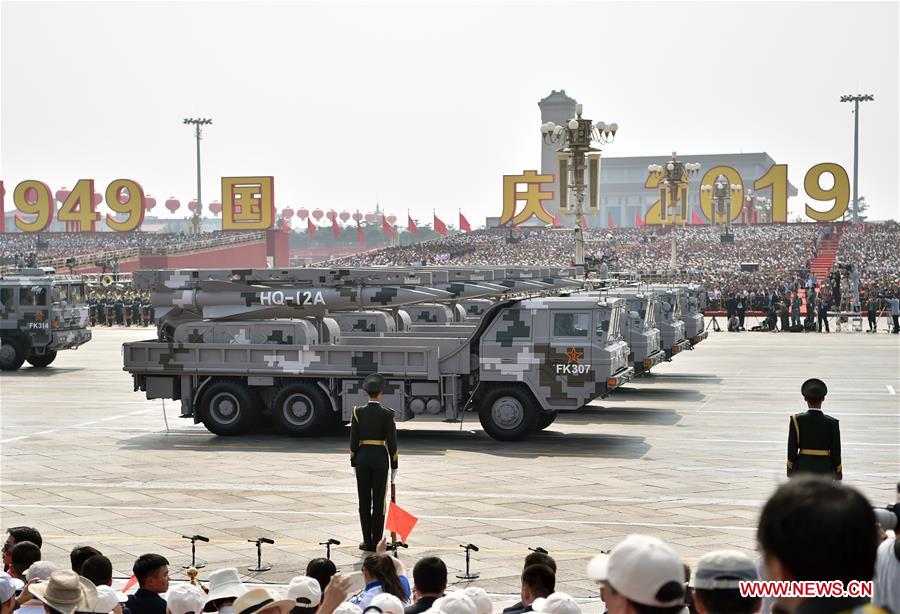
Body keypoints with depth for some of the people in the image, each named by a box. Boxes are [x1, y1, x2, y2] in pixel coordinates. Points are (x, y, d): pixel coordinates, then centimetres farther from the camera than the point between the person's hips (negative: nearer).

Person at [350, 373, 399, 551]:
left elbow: (353, 440, -1)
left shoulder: (358, 412, -2)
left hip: (362, 457, 2)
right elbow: (392, 441, -7)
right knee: (378, 501, 3)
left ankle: (367, 541, 10)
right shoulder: (387, 414, -7)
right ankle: (376, 542, 3)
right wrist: (394, 466, 1)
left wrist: (354, 462, 8)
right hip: (381, 458, -2)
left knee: (364, 500, 8)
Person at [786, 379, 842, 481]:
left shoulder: (796, 420, -7)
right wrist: (838, 478, 7)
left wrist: (790, 476, 1)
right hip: (824, 471, 0)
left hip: (802, 470, 0)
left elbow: (792, 450, -6)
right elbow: (836, 453, -2)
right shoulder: (832, 423, -5)